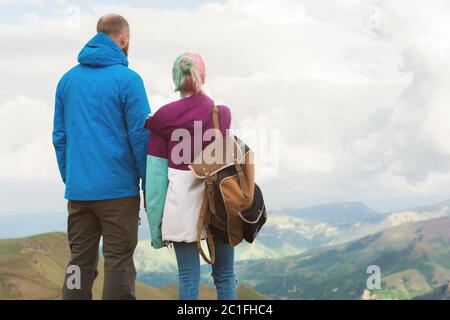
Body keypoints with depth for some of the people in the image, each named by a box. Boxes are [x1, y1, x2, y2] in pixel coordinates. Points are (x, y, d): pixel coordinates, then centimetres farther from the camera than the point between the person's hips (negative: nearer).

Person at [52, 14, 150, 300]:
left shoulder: (68, 79, 10)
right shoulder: (127, 79, -7)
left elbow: (60, 136, 12)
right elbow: (140, 136, -10)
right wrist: (149, 184, -2)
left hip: (77, 189, 5)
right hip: (119, 189, -5)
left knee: (80, 261, 10)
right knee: (119, 262, 1)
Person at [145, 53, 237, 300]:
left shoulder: (165, 117, -4)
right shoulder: (223, 113, 1)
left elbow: (156, 172, -5)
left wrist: (156, 224, 0)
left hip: (182, 204, -2)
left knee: (189, 277, 4)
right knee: (225, 275, 12)